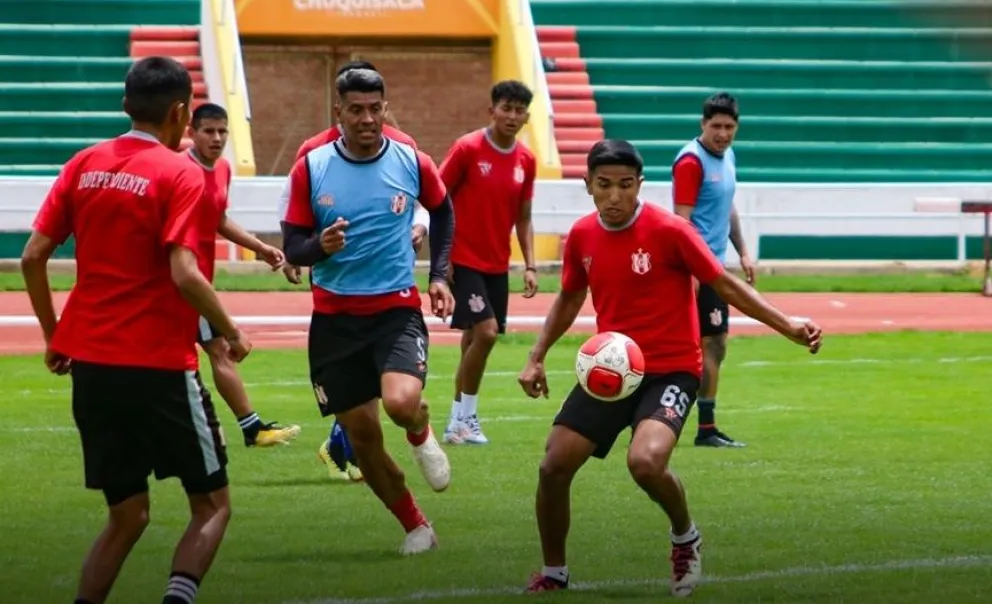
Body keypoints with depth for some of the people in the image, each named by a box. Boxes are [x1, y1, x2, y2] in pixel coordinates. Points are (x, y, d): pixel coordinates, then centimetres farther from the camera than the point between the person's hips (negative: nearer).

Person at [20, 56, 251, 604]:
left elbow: (32, 256, 5)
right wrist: (232, 334, -5)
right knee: (212, 505, 7)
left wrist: (53, 336, 16)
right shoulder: (178, 174, -9)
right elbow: (184, 275, -19)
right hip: (159, 367, -6)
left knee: (127, 516, 17)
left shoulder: (84, 165, 7)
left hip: (88, 365, 6)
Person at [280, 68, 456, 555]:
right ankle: (416, 527, 24)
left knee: (401, 402, -27)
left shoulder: (412, 163, -3)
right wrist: (320, 246, -24)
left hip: (397, 309, -1)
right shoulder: (311, 168, -5)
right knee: (361, 436, 3)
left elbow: (442, 212, 18)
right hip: (334, 317, 1)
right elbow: (292, 247, -2)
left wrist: (439, 274, 9)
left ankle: (421, 436, 11)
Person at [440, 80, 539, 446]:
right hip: (464, 260, -5)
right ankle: (464, 417, -5)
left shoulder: (526, 160, 4)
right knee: (486, 331, -16)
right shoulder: (467, 148, -11)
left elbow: (523, 217, 12)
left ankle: (459, 421, 18)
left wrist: (530, 266, 5)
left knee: (474, 339, 9)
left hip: (497, 265, 5)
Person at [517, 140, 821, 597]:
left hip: (669, 370, -5)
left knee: (645, 462, -30)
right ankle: (553, 573, 20)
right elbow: (570, 298, 20)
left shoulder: (669, 231, -14)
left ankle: (685, 537, 3)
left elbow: (725, 285, -9)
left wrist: (788, 327, -16)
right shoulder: (581, 236, 1)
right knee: (554, 467, -4)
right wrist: (537, 358, 13)